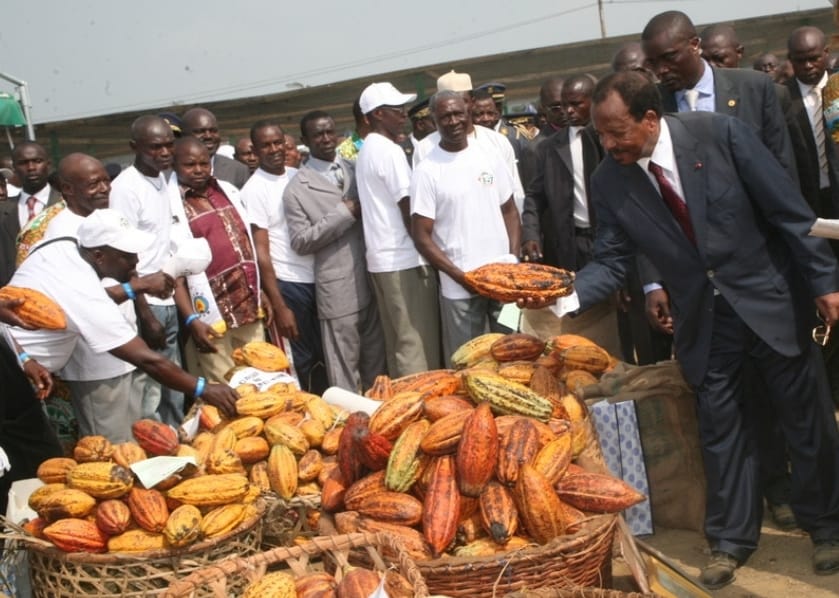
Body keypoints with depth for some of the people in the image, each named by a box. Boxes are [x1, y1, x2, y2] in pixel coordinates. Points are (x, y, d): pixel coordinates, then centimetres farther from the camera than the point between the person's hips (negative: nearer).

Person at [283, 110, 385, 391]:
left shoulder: (356, 170, 11)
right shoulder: (297, 188, -2)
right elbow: (300, 242, -9)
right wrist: (343, 213, -14)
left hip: (374, 278, 4)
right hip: (338, 288, -4)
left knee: (377, 363, 14)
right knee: (344, 367, 3)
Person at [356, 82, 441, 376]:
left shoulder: (366, 151, 15)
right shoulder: (389, 150, -13)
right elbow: (409, 211, -15)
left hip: (381, 258, 9)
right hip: (405, 258, -9)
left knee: (397, 340, 12)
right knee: (418, 341, -5)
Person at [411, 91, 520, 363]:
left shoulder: (490, 158, 7)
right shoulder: (427, 171, -6)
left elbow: (510, 210, 13)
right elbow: (421, 236, -7)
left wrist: (514, 259, -1)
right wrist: (461, 276, -14)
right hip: (460, 288, -3)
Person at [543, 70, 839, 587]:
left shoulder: (720, 133, -17)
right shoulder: (609, 182, -8)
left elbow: (788, 208, -12)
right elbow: (611, 261, -5)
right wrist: (565, 297, -23)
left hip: (771, 299, -2)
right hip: (703, 319, 2)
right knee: (720, 428, 11)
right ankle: (731, 540, 27)